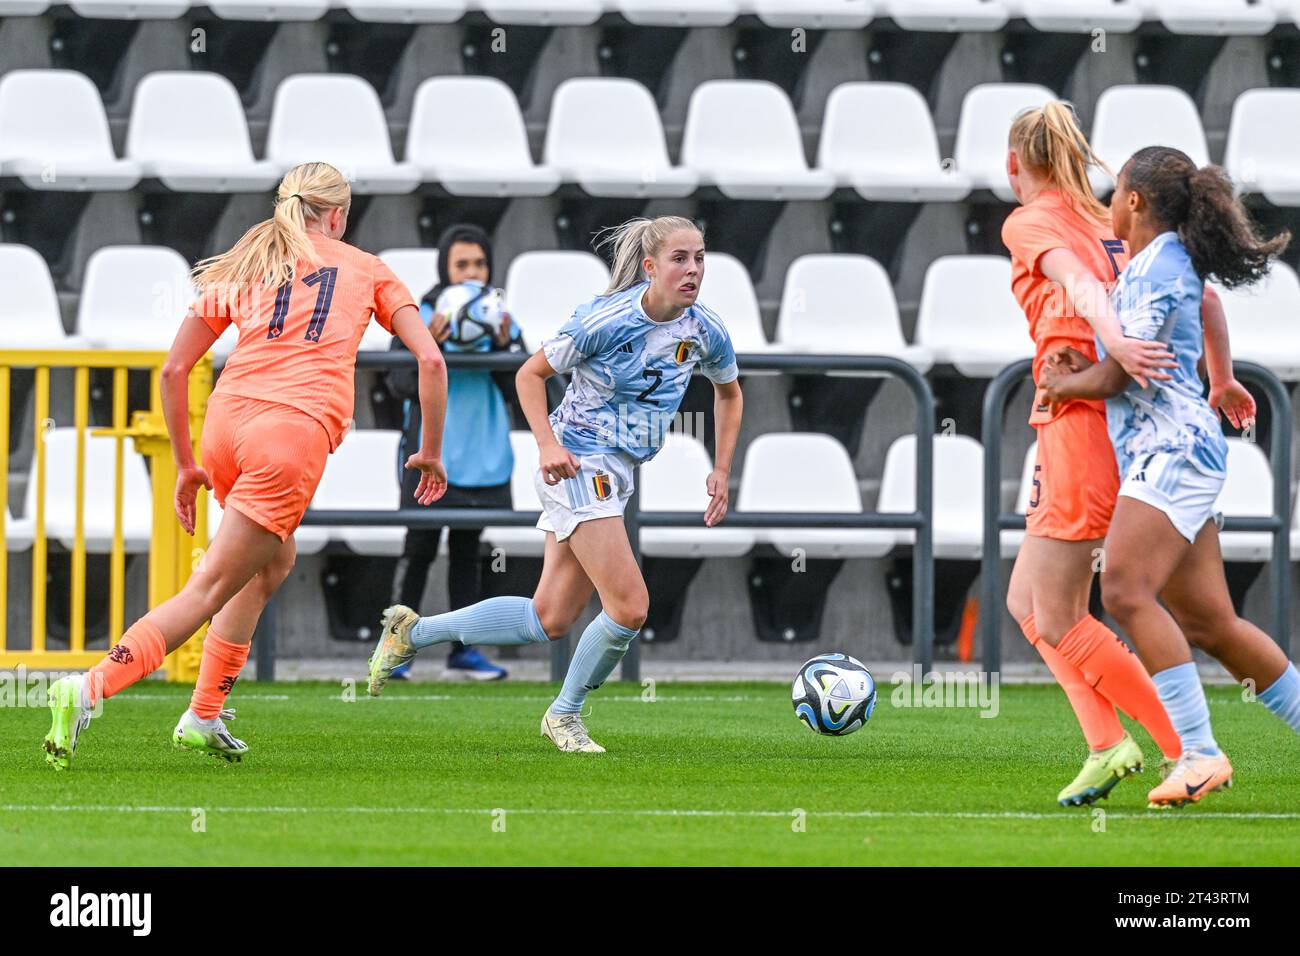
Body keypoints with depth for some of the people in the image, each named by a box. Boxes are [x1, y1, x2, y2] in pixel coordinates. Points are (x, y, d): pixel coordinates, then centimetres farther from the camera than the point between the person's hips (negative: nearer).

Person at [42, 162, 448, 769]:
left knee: (273, 561, 28)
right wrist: (431, 452, 21)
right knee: (209, 590, -7)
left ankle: (204, 718, 22)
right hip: (298, 429, -5)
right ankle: (88, 690, -24)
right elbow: (430, 359, 10)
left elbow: (173, 369, 17)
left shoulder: (242, 268, 22)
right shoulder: (367, 269, 17)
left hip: (227, 422, 5)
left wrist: (186, 464, 25)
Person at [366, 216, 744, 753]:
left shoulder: (707, 332, -1)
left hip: (615, 475, 7)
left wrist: (720, 472, 11)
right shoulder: (607, 321, -18)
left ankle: (413, 632, 21)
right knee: (629, 607, -15)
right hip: (577, 465, -7)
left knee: (549, 620, 9)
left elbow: (729, 392, 20)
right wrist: (548, 445, -20)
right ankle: (565, 714, 7)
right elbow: (531, 374, -7)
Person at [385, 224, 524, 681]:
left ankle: (463, 651, 10)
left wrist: (504, 346, -12)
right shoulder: (418, 317, -3)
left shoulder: (502, 319, 8)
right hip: (431, 454, -4)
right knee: (419, 548, -3)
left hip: (483, 455, 4)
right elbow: (400, 383, -8)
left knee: (467, 550, 8)